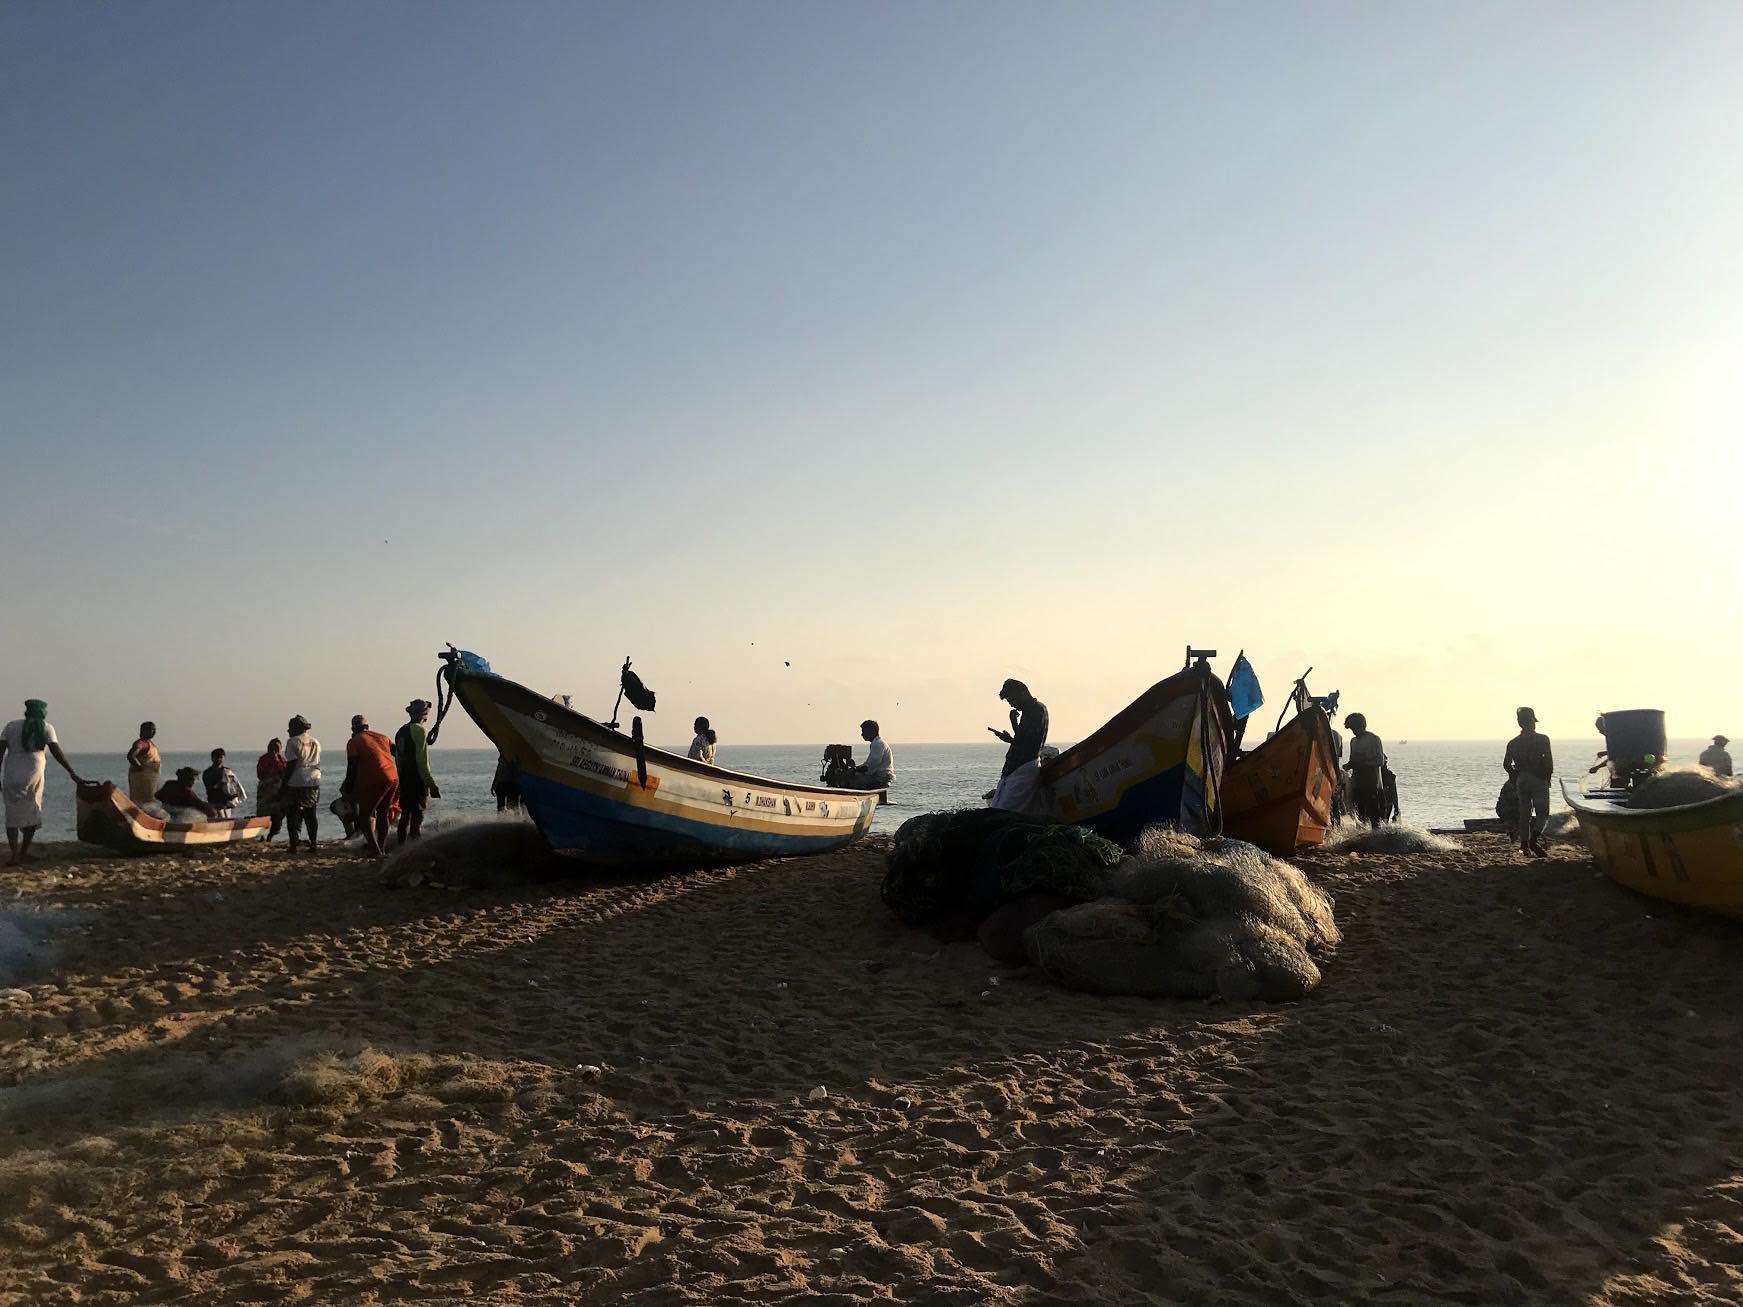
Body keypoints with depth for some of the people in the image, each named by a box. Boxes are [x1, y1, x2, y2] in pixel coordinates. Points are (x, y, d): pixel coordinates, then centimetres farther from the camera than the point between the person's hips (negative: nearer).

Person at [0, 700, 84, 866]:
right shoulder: (46, 728, 3)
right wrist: (73, 774, -4)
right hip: (33, 775, -1)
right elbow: (57, 753, -5)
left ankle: (15, 856, -7)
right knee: (32, 813, 14)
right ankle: (24, 854, 17)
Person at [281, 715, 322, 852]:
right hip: (314, 783, 6)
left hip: (296, 783, -6)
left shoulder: (293, 742, -5)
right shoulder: (316, 742, 15)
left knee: (292, 815, 2)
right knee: (311, 815, 9)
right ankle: (313, 844, 5)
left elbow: (291, 765, -11)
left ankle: (293, 846, -1)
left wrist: (283, 785, -9)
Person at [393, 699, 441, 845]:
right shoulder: (419, 730, -11)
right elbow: (422, 760, -17)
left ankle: (401, 845, 20)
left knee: (405, 813, 15)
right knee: (417, 815, -7)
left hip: (404, 780, 8)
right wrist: (431, 783, -15)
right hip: (417, 779, -8)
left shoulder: (400, 731, 16)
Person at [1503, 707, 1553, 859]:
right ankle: (1534, 839, -22)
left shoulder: (1513, 743, 5)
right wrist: (1547, 777, 4)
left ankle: (1524, 844, 10)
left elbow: (1506, 765, 3)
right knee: (1543, 812, -1)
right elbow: (1549, 762, -10)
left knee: (1524, 813, 11)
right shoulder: (1542, 739, -7)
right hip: (1539, 781, -4)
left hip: (1521, 782, 4)